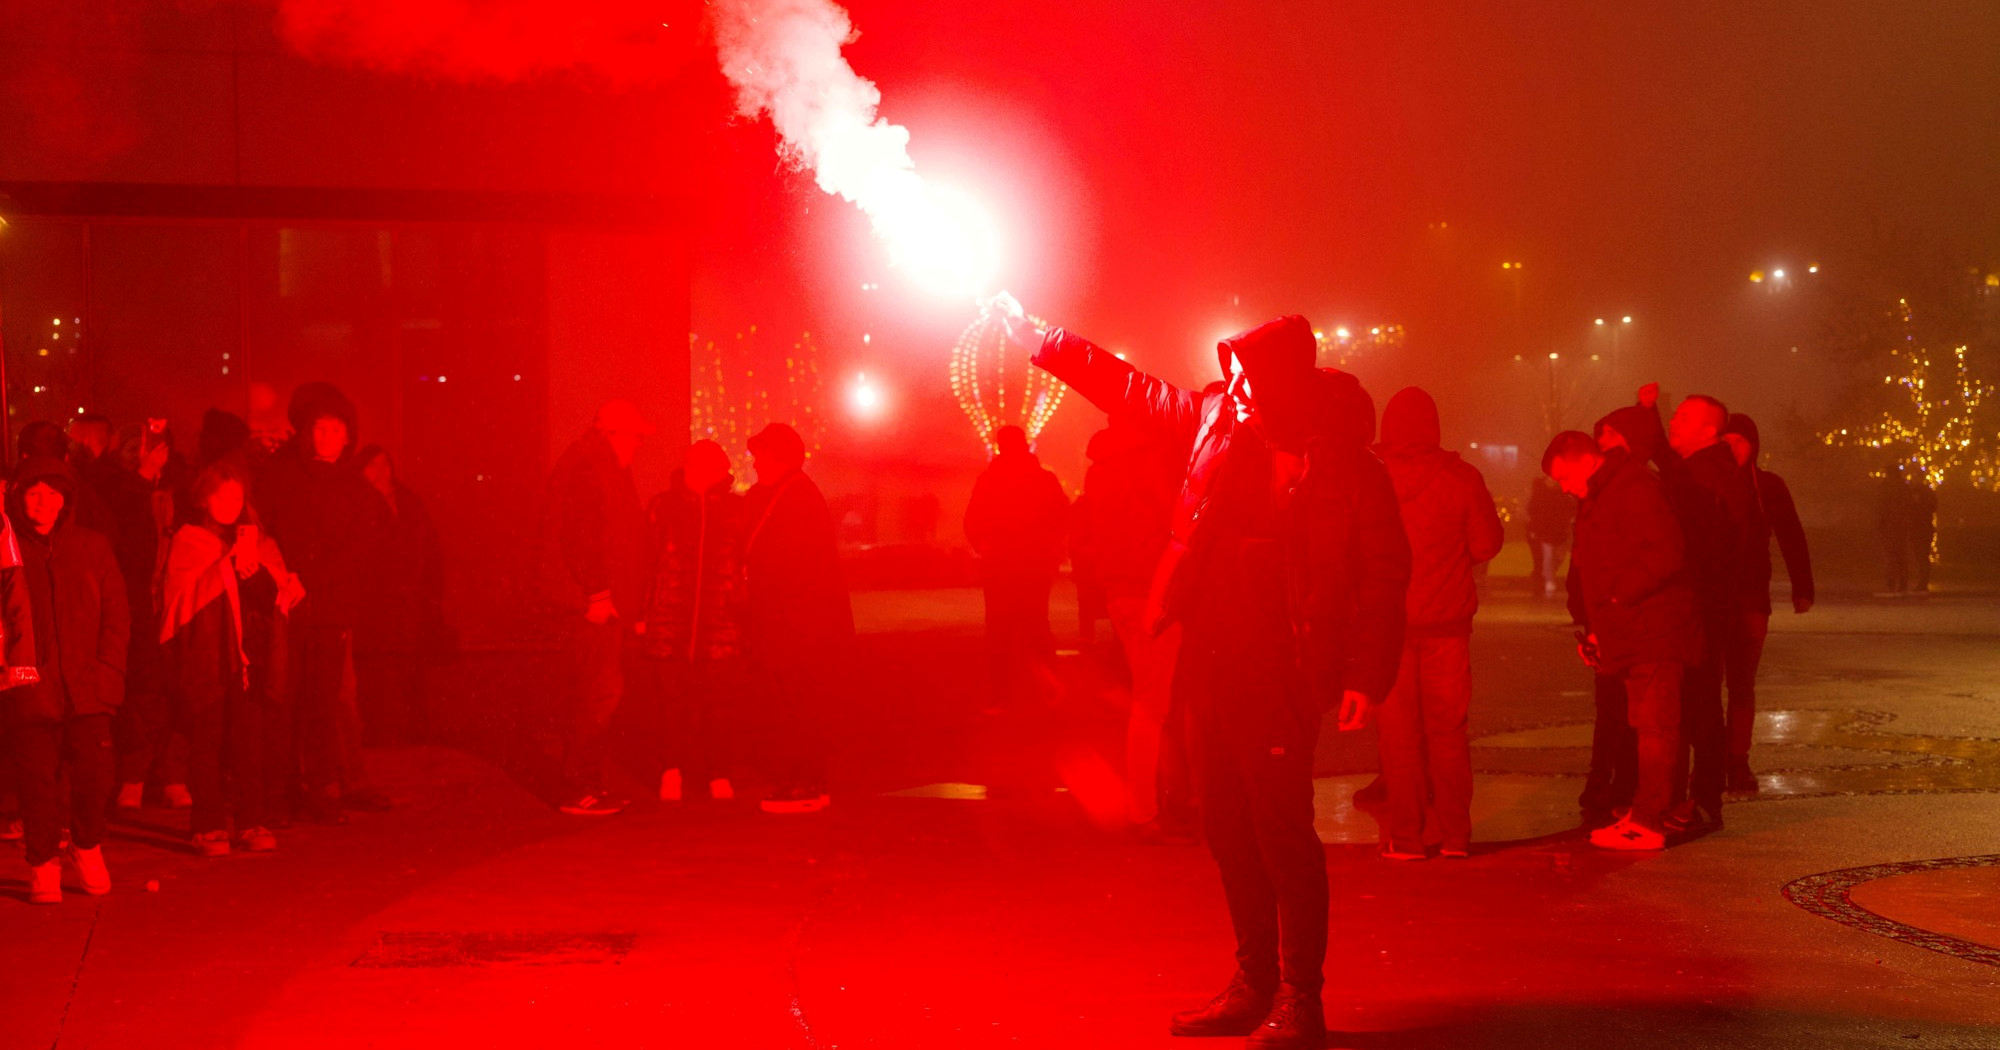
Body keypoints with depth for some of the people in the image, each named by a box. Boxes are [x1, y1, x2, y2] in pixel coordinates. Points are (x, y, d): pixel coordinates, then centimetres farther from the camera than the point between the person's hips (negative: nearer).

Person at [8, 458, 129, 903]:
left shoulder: (92, 546, 8)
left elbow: (116, 612, 9)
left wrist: (108, 669, -1)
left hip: (88, 688, 1)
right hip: (33, 693, -1)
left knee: (94, 776, -1)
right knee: (39, 780, 1)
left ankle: (87, 847, 24)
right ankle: (42, 866, 15)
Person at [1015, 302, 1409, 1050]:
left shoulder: (1345, 465, -9)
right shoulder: (1216, 421, 8)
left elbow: (1385, 573, -9)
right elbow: (1132, 390, 19)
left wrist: (1367, 675, -16)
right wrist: (1041, 341, 23)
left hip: (1278, 678, -7)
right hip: (1209, 665, 7)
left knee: (1282, 833, -5)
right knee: (1228, 829, 13)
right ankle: (1254, 987, 25)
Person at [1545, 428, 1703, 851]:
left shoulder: (1638, 488, -13)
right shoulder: (1593, 502, 19)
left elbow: (1666, 554, -23)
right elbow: (1584, 572, 23)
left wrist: (1619, 595, -18)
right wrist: (1592, 627, 13)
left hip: (1654, 631, -10)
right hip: (1626, 635, 10)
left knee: (1653, 727, -8)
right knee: (1650, 726, 12)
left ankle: (1647, 824, -8)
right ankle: (1645, 813, 16)